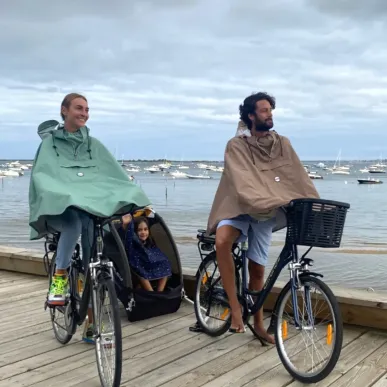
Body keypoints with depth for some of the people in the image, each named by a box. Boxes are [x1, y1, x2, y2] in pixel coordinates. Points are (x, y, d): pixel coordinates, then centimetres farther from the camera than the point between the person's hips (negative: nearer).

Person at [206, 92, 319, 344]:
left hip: (266, 214, 3)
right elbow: (243, 183, -23)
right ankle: (235, 308, -23)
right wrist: (270, 201, -39)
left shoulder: (283, 144, 3)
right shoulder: (237, 146, -9)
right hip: (239, 207, -3)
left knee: (257, 269, 8)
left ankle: (259, 324, 27)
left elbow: (299, 178, -3)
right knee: (222, 241, -34)